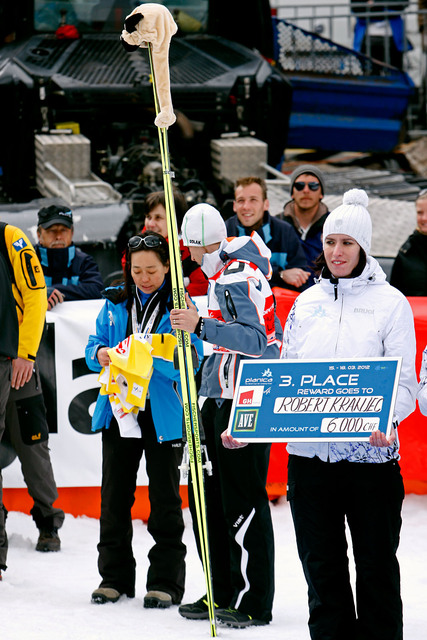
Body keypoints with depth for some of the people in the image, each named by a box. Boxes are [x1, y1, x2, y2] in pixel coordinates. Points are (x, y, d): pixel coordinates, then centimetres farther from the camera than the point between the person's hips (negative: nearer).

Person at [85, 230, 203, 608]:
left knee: (164, 497, 1)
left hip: (163, 413, -4)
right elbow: (94, 345, 11)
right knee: (115, 495, 8)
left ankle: (166, 582, 5)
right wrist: (100, 354, -13)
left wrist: (153, 356, -30)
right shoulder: (115, 303, 9)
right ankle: (114, 576, 18)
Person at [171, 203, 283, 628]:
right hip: (219, 399, 11)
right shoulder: (226, 271, 16)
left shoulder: (235, 278, -16)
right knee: (208, 495, 13)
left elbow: (256, 339, -28)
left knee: (241, 501, -8)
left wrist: (201, 326, -35)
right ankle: (222, 593, 20)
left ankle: (253, 602, -4)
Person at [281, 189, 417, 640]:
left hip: (371, 452, -4)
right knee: (321, 565, 8)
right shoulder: (306, 302, 14)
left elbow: (403, 380, -5)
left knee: (376, 565, 2)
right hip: (309, 451, 4)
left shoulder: (389, 302, 1)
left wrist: (385, 418, -25)